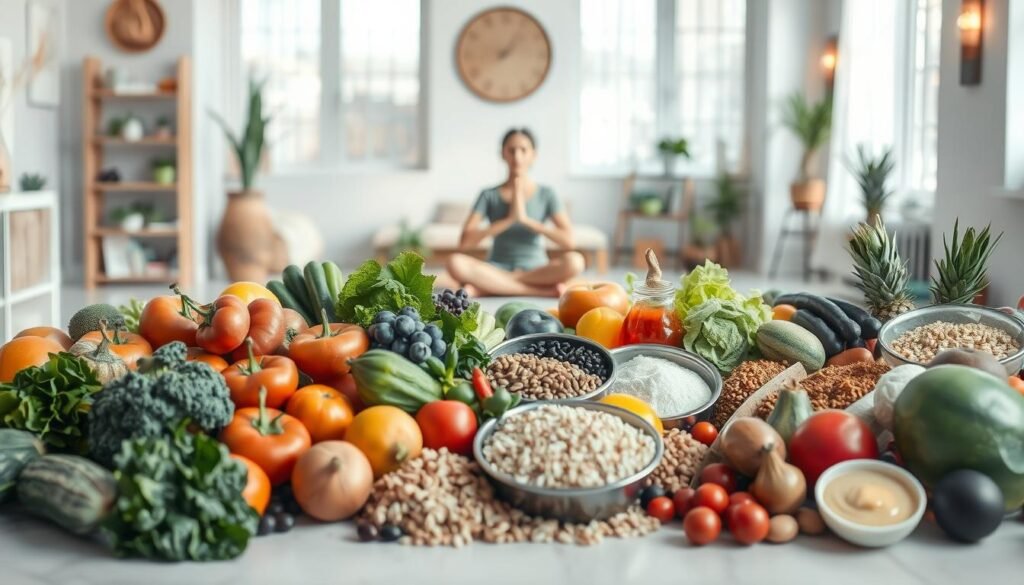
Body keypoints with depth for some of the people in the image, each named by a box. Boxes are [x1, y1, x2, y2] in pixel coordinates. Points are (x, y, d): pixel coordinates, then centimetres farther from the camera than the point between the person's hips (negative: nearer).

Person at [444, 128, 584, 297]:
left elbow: (569, 241, -10)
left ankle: (487, 287, -25)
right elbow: (465, 242, -10)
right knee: (456, 263, -30)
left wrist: (526, 219, -16)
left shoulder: (546, 194, 2)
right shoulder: (489, 195, 3)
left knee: (574, 261, -32)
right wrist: (508, 220, -17)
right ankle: (544, 290, -29)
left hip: (536, 270, 0)